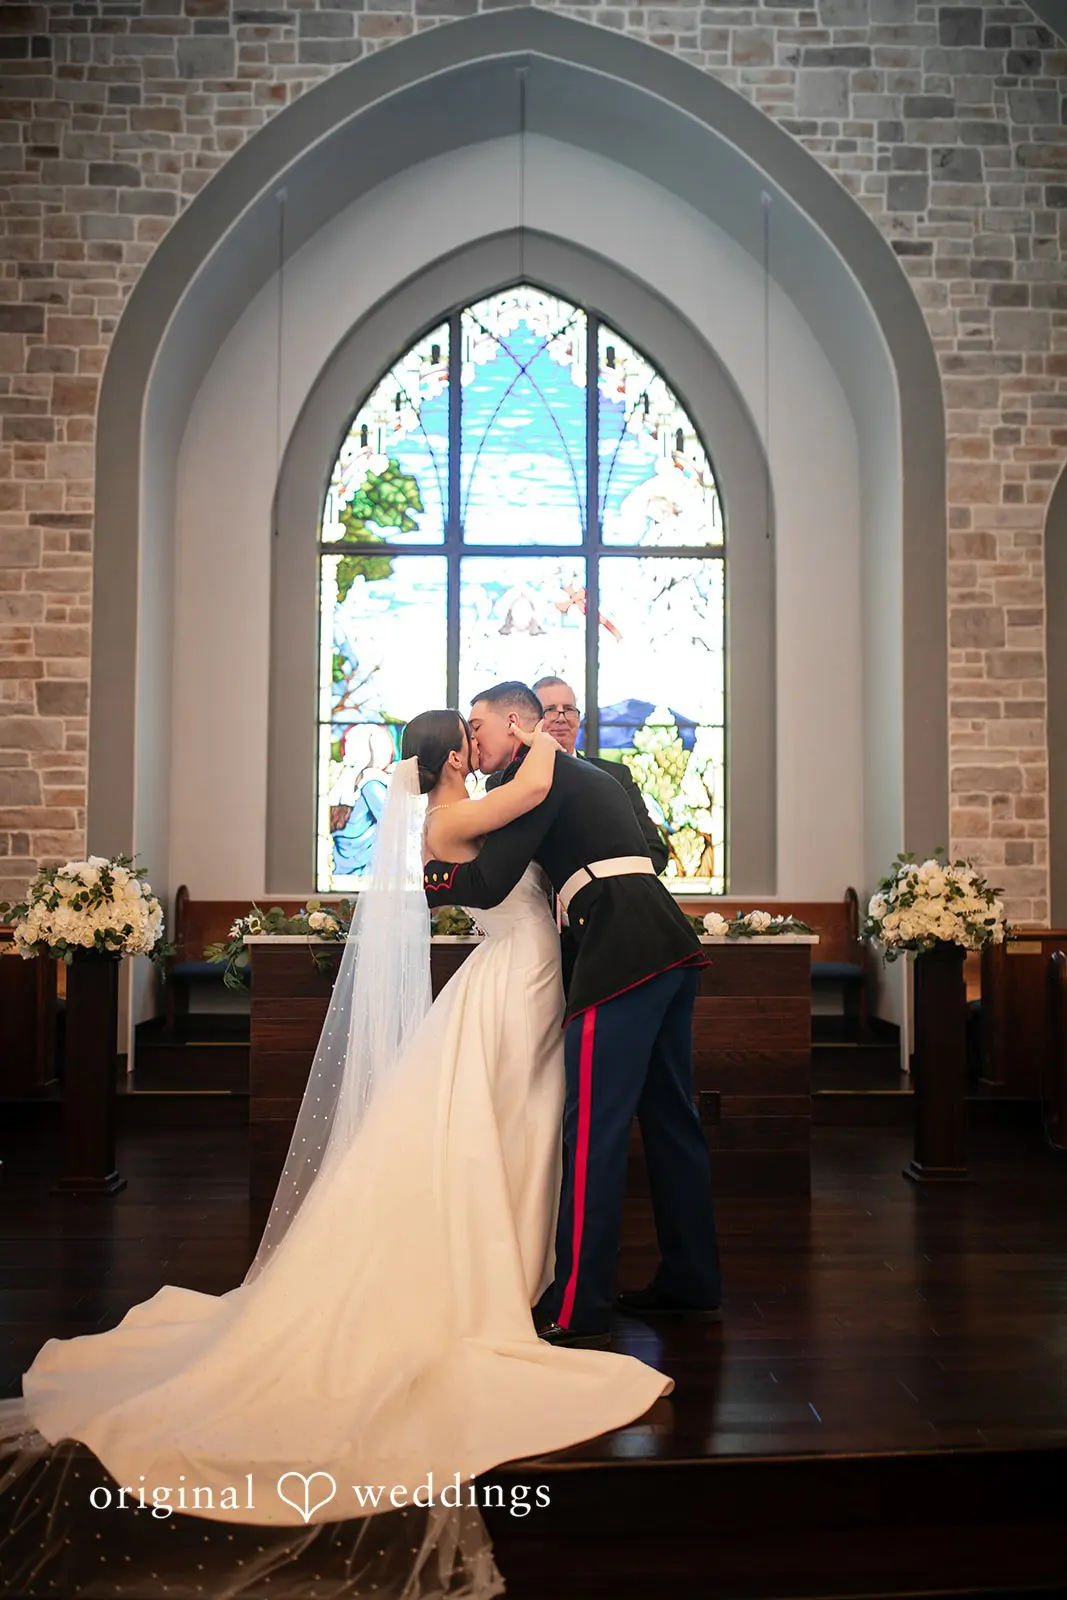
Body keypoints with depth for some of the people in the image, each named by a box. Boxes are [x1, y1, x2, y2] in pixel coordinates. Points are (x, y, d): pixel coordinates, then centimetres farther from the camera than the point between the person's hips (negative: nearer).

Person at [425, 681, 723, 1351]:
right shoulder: (595, 776, 26)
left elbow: (487, 885, -10)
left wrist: (429, 873, 11)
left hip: (622, 951, -10)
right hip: (672, 944, 10)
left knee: (594, 1127, -7)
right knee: (670, 1117, 15)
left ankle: (578, 1309, -2)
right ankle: (693, 1282, 25)